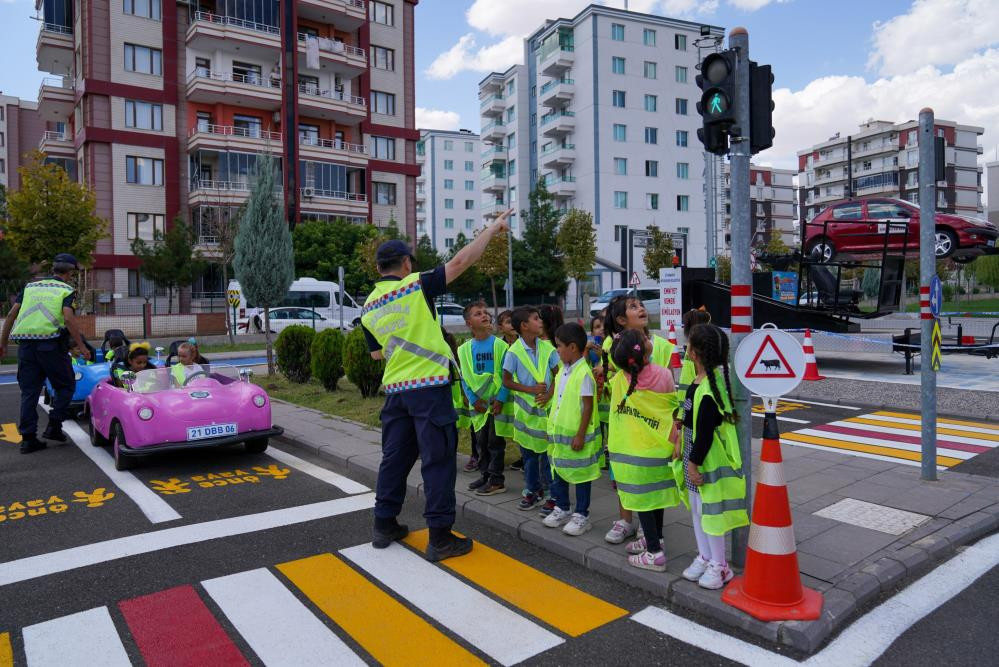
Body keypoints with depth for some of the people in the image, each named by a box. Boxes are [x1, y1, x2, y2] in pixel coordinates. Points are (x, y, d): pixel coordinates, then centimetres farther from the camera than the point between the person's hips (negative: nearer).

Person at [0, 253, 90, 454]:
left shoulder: (31, 286, 17)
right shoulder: (67, 290, 2)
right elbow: (69, 318, -13)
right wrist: (81, 346, -9)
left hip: (25, 345, 5)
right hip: (51, 344, -5)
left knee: (29, 391, 9)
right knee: (65, 386, 12)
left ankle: (28, 437, 10)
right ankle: (54, 426, 5)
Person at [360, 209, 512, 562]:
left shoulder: (369, 307, 9)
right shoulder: (416, 286, -9)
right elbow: (460, 261, -14)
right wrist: (493, 228, -5)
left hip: (395, 389, 6)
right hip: (429, 387, -6)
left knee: (394, 457, 16)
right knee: (438, 460, 0)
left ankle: (384, 525, 26)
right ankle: (440, 538, 4)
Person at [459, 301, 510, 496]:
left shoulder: (500, 345, -9)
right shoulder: (464, 349, 0)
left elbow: (506, 375, -9)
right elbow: (464, 377, 3)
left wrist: (501, 399, -15)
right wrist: (474, 399, -5)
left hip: (496, 402, -4)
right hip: (477, 404, 4)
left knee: (495, 442, 2)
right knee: (481, 441, 14)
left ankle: (497, 480, 11)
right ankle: (485, 475, 27)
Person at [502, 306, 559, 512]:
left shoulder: (547, 347, -2)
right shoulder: (514, 351, -9)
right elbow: (507, 381, -5)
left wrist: (549, 394, -12)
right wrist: (531, 390, -14)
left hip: (546, 406, 1)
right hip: (526, 409, -1)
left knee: (548, 450, 2)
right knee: (528, 452, 11)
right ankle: (532, 491, 26)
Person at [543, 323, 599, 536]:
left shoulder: (584, 373, -18)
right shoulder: (563, 370, 7)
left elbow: (588, 407, -18)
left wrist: (580, 435, -18)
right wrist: (552, 428, 16)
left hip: (577, 436, -9)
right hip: (560, 433, 9)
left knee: (580, 476, 5)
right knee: (558, 473, 18)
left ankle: (581, 516, 18)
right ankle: (562, 510, 33)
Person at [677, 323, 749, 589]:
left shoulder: (708, 389, -26)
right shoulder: (699, 381, 4)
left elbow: (705, 433, -24)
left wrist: (694, 463, -19)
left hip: (709, 458, -10)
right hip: (694, 453, 10)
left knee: (708, 510, 3)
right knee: (696, 507, 18)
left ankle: (719, 566, 20)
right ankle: (704, 557, 33)